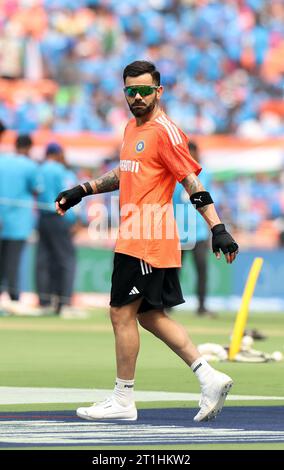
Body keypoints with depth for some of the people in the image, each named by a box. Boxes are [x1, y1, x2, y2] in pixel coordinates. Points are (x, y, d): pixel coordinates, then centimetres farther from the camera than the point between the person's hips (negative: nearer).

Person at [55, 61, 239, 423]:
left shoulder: (164, 131, -12)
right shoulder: (132, 128, 15)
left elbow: (192, 182, -16)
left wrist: (217, 228, -21)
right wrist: (82, 191, 24)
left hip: (146, 240, -9)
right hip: (135, 238, 9)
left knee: (121, 313, -4)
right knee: (150, 315, 11)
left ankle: (123, 400, 3)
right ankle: (209, 377, 11)